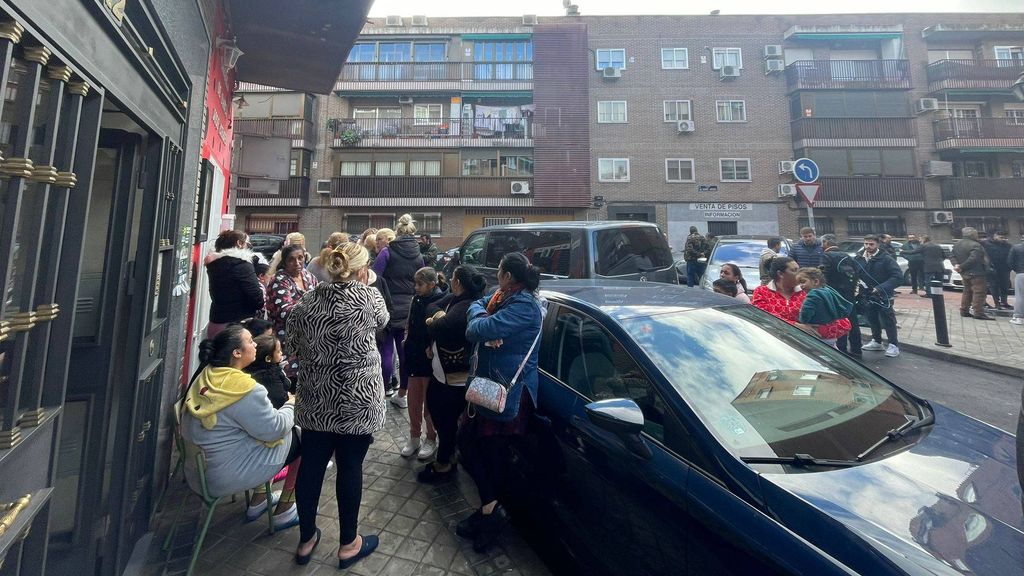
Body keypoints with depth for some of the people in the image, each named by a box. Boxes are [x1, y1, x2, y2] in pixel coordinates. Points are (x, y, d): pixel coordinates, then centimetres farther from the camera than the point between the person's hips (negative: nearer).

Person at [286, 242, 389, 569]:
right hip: (357, 401, -4)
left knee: (311, 465, 16)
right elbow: (382, 320, 8)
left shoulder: (307, 301, 0)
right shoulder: (368, 297, -13)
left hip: (315, 400, 5)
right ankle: (349, 544, 29)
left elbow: (292, 347, 9)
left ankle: (306, 540, 37)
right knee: (350, 467, 10)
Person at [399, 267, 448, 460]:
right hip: (414, 357, 6)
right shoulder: (416, 300, 4)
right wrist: (407, 340, 2)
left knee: (430, 402, 9)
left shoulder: (441, 301, -15)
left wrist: (431, 349, -19)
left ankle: (432, 439, 28)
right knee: (413, 400, 15)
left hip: (430, 359, -6)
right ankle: (414, 437, 33)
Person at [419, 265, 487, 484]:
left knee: (446, 422, 9)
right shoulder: (455, 298, 3)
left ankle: (444, 466, 30)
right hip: (440, 372, 10)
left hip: (454, 378, -10)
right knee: (437, 413, 25)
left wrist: (433, 321, -6)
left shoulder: (466, 308, -29)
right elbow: (432, 307, 5)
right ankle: (447, 456, 45)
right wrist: (438, 315, -15)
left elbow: (436, 329, -27)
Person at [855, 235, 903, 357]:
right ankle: (876, 342, 31)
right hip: (866, 296, 4)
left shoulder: (886, 259, -11)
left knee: (887, 321, 2)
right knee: (872, 320, 16)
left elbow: (898, 277, -15)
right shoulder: (858, 259, 1)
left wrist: (881, 288, -25)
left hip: (883, 297, -4)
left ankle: (893, 345, 15)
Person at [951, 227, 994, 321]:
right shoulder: (975, 245, -17)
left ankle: (964, 311, 20)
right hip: (976, 273, -8)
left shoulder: (956, 245, 10)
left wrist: (956, 264, -4)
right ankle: (979, 313, -7)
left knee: (967, 292, 17)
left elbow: (952, 256, 9)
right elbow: (973, 259, -25)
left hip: (964, 273, 9)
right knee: (979, 292, -6)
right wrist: (962, 267, -17)